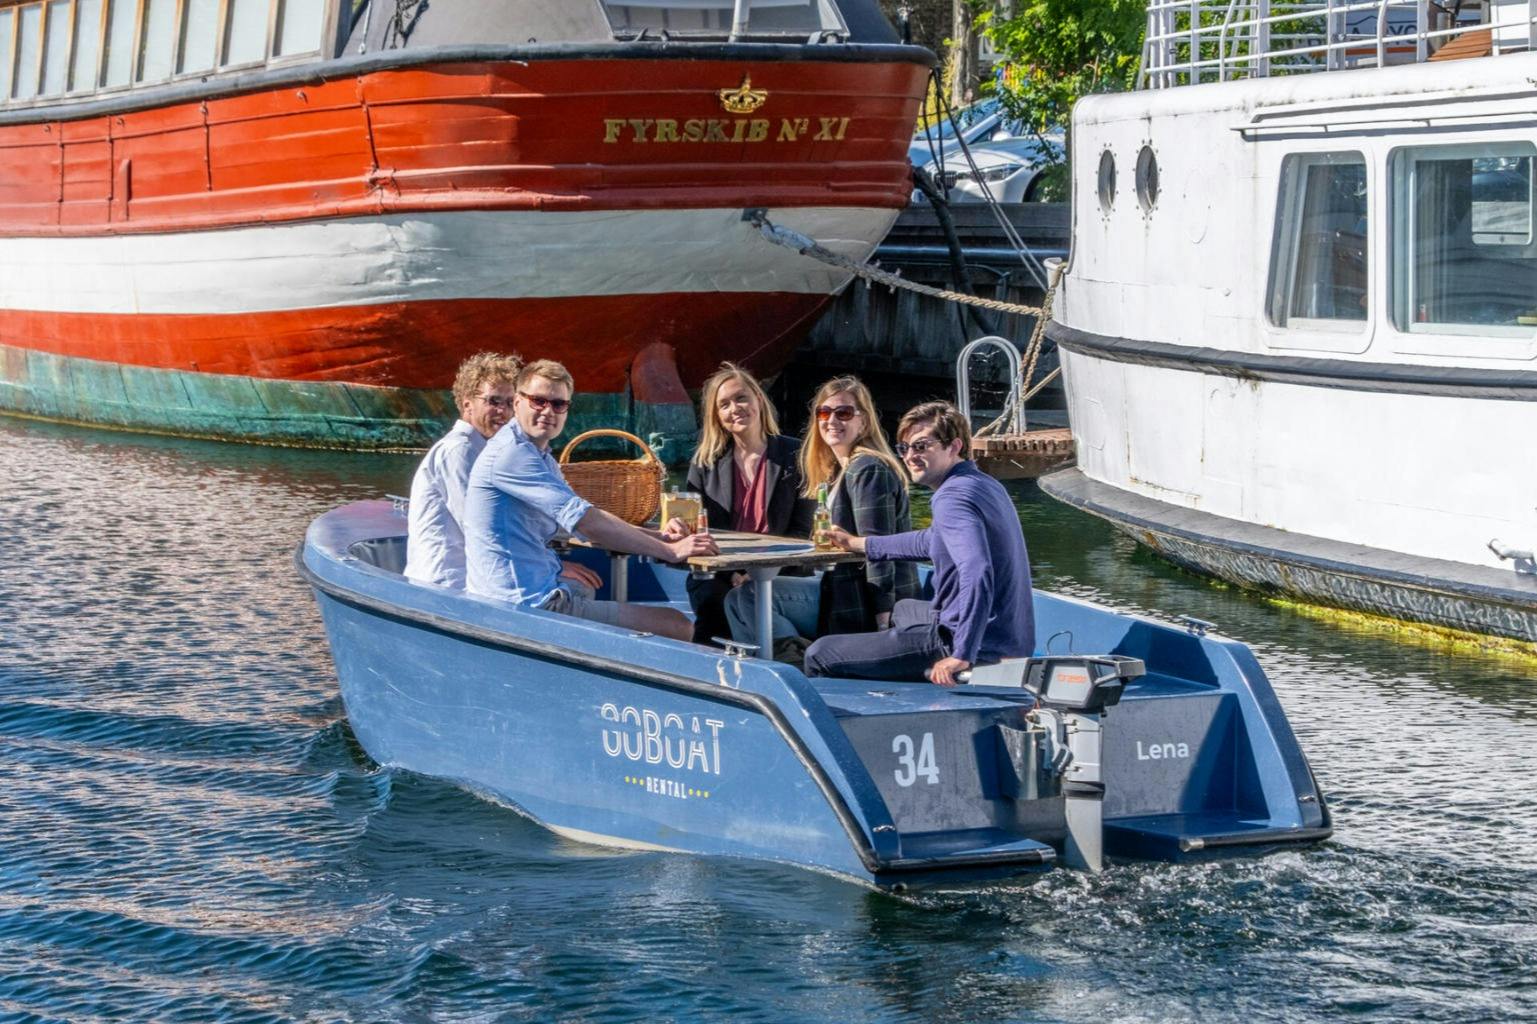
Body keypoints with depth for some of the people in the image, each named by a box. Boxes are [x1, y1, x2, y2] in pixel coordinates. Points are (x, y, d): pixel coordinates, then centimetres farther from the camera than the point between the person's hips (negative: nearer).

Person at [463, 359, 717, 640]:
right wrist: (670, 551, -20)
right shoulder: (511, 453, -17)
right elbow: (583, 520, -23)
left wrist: (657, 537, 6)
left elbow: (583, 519, 22)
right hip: (528, 604, -11)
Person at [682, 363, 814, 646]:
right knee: (713, 599, -32)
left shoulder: (795, 455, 6)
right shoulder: (705, 461, 13)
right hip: (717, 577, 2)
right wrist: (731, 572, -11)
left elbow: (803, 530, 3)